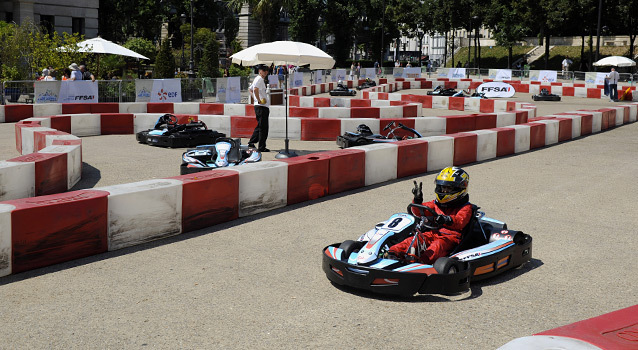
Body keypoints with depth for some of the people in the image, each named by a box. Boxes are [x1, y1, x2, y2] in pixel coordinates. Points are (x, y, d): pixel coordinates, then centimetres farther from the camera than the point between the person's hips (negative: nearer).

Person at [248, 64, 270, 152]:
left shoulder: (258, 79, 19)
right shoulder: (259, 79, -12)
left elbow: (250, 89, 31)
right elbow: (255, 89, -30)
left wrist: (256, 99, 23)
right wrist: (259, 100, -23)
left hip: (261, 106, 10)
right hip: (262, 106, -10)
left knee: (260, 125, 18)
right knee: (263, 127, -7)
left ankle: (251, 142, 23)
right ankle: (261, 147, -3)